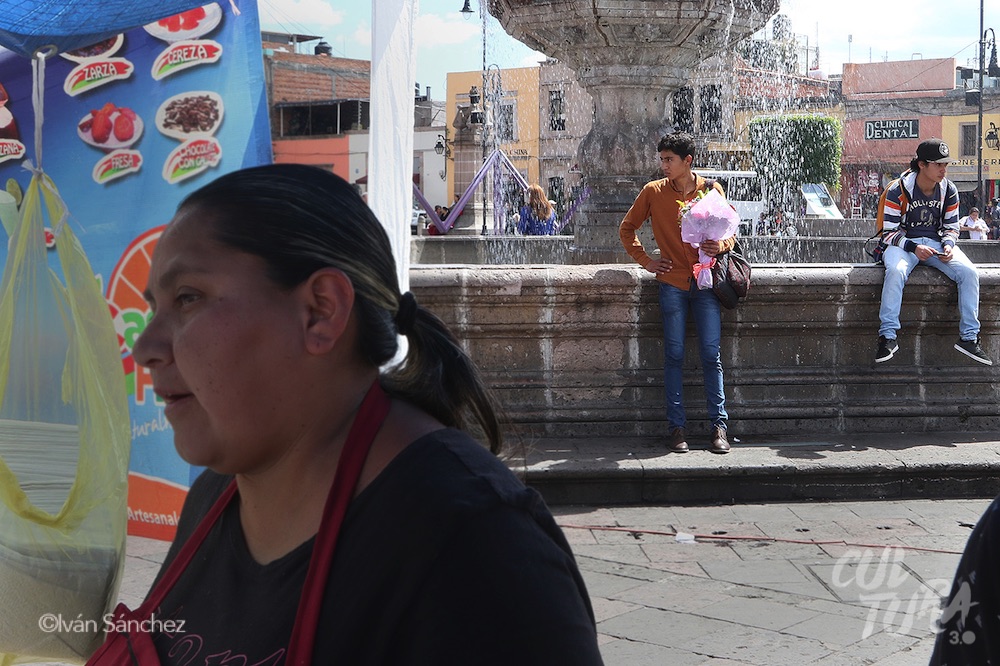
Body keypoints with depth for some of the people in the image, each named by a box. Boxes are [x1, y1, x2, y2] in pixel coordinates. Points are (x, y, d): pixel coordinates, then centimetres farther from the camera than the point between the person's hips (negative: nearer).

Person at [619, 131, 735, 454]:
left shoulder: (712, 190, 4)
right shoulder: (653, 192, 3)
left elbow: (730, 232, 10)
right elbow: (627, 228, 14)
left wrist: (721, 245, -12)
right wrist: (646, 261, 4)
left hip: (706, 283, 0)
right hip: (672, 284, 0)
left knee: (712, 356, -1)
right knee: (674, 356, 1)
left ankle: (719, 425, 5)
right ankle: (676, 427, 6)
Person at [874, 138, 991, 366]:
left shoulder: (949, 190, 2)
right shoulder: (898, 191, -12)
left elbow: (951, 227, 11)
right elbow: (889, 233, -10)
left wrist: (948, 245, -11)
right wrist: (913, 248, -25)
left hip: (936, 242, 4)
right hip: (903, 243, -4)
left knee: (969, 272, -21)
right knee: (896, 272, -38)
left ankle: (969, 337, -15)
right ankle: (888, 337, -31)